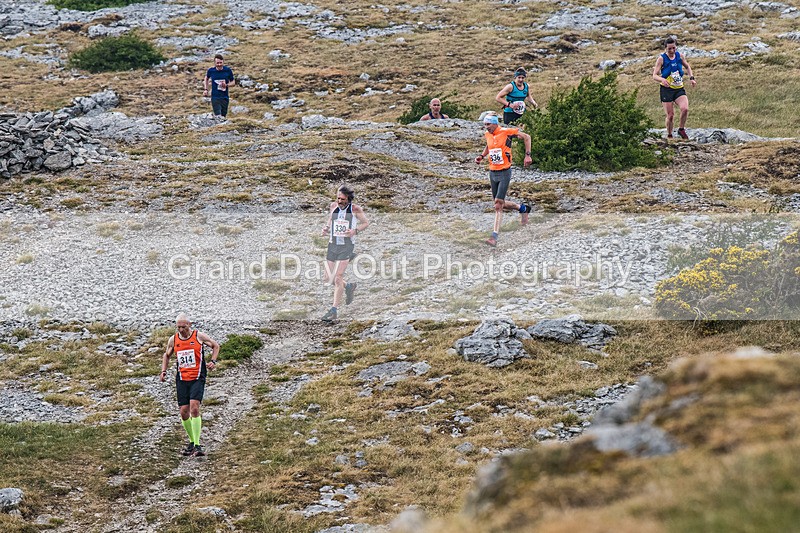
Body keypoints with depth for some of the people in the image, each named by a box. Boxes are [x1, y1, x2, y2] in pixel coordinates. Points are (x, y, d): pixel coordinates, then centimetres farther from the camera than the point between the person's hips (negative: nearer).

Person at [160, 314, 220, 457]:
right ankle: (192, 441, 22)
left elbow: (215, 345, 12)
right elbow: (167, 355, 25)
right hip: (181, 379, 4)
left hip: (197, 378, -4)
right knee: (184, 412, 1)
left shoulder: (199, 336, -3)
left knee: (194, 407, -20)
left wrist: (213, 361, -3)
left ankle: (197, 445, -20)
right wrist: (163, 371, 11)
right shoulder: (173, 340, 7)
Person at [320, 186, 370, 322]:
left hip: (347, 246, -5)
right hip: (333, 244, 5)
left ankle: (334, 311, -9)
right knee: (328, 278, 8)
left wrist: (355, 231, -11)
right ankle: (348, 287, 38)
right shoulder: (333, 206, 5)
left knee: (338, 277, -13)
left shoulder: (355, 209, -6)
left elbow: (366, 223, 7)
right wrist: (326, 229, -5)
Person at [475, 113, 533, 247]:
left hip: (504, 173, -7)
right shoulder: (487, 134, 4)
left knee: (498, 205, -12)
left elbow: (526, 137, -4)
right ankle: (523, 208, 37)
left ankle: (494, 236, -12)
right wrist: (481, 156, 9)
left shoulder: (506, 132, -14)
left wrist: (527, 155, -8)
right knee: (500, 204, 11)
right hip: (492, 173, 7)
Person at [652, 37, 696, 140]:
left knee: (685, 109, -22)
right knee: (670, 115, -4)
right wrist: (662, 80, -31)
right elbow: (654, 75, -10)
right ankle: (669, 135, 19)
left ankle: (681, 129, 1)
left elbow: (687, 67, 24)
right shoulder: (661, 59, -7)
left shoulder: (679, 56, 5)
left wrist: (691, 78, 9)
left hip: (679, 89, 3)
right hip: (666, 89, -3)